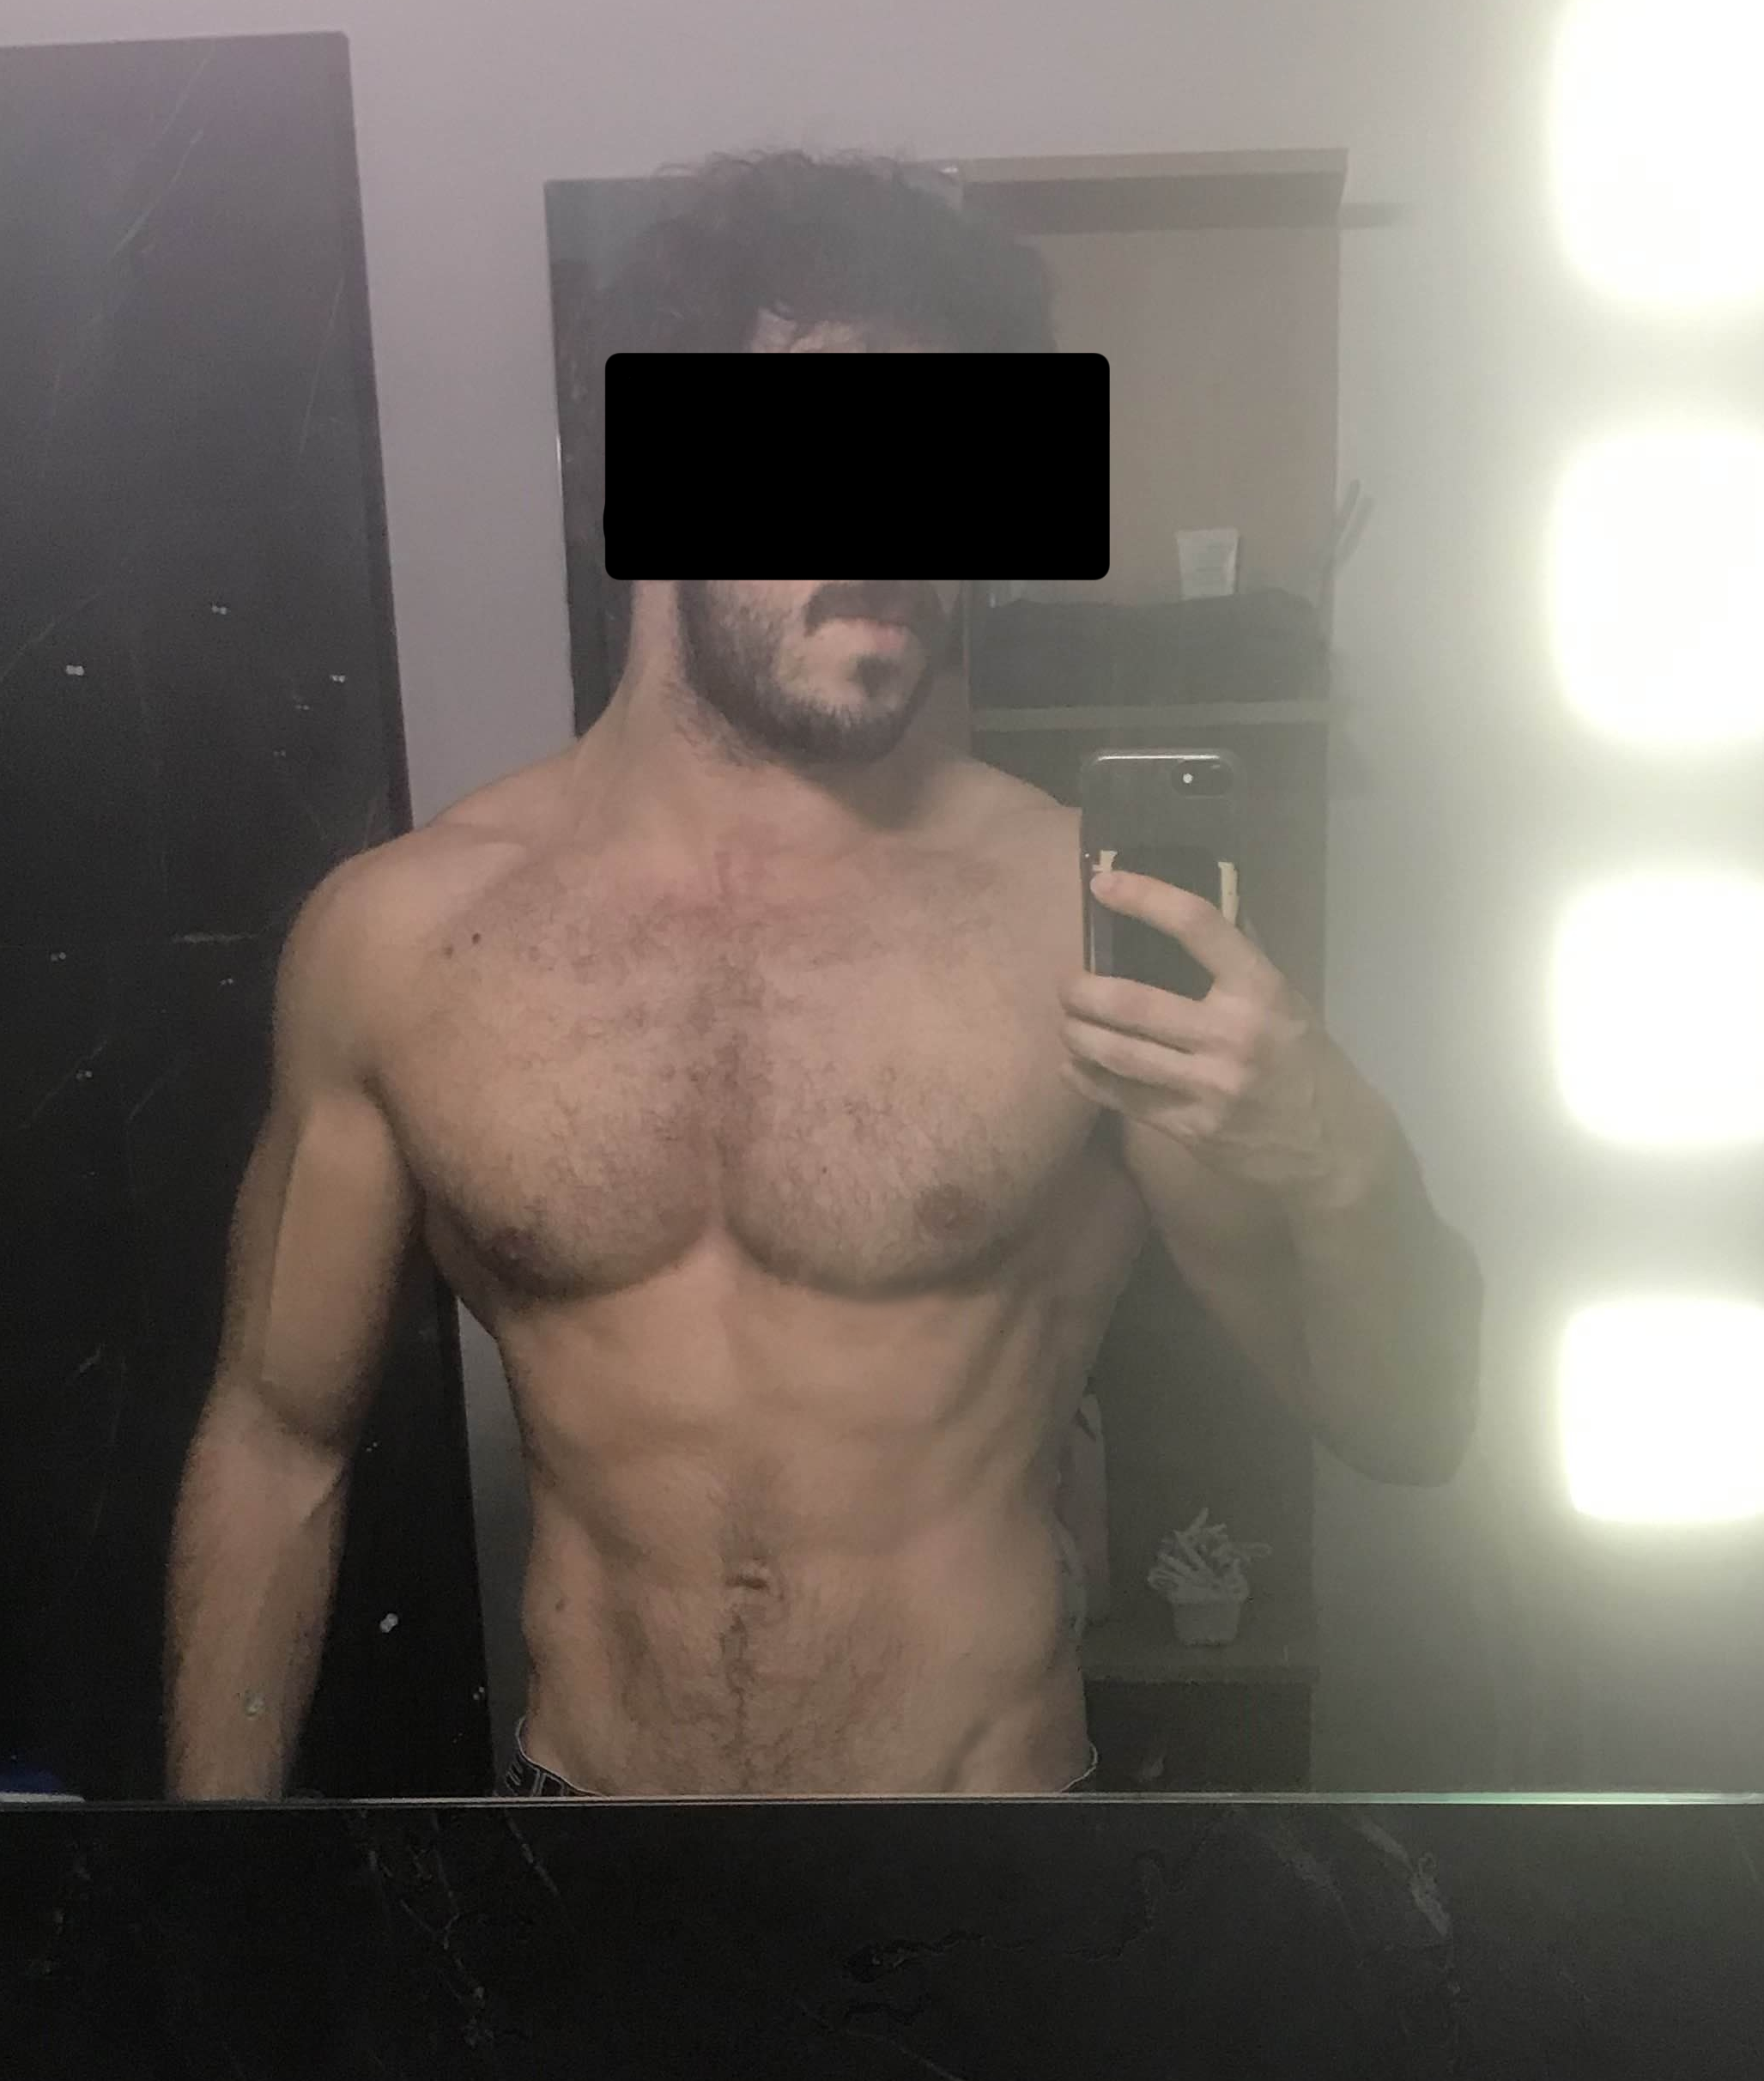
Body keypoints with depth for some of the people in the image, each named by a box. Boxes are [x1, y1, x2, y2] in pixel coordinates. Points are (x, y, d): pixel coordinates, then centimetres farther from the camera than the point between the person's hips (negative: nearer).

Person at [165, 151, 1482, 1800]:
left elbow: (1407, 1429, -10)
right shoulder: (392, 935, -12)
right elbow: (276, 1440, -1)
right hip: (580, 1766, 1)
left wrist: (1338, 1163, -29)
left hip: (996, 1764, 0)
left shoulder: (1096, 915, -16)